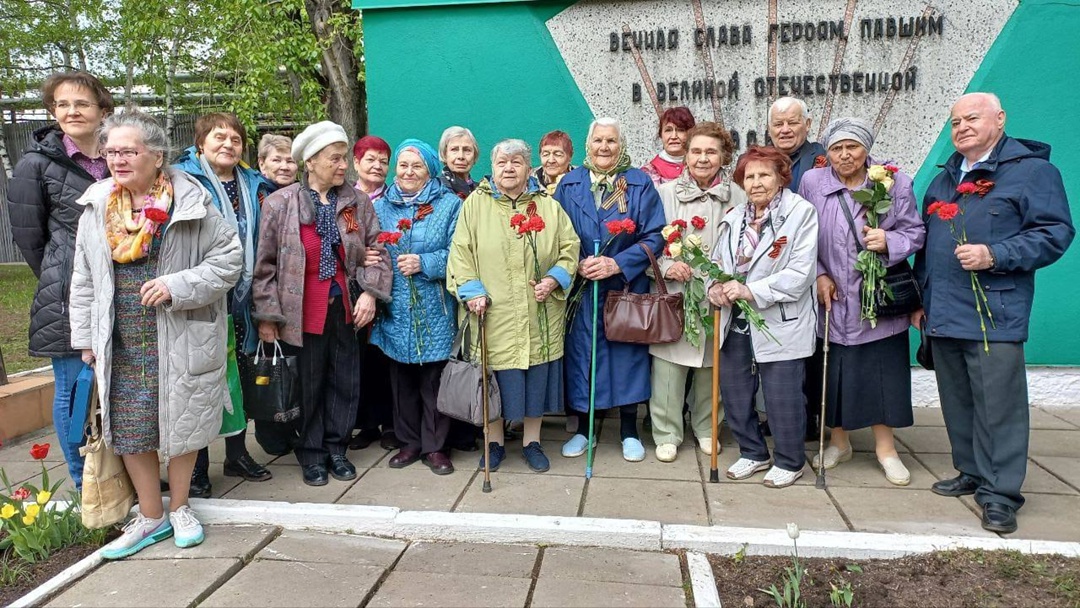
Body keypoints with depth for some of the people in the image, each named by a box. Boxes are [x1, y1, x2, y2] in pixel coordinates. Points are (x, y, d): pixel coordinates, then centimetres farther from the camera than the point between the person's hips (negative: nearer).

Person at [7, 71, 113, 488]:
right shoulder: (37, 163, -3)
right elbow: (28, 238, 0)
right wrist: (61, 282, 6)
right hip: (67, 301, -4)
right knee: (74, 388, 4)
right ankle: (86, 486, 17)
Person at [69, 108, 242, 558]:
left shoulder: (191, 203, -8)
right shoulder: (96, 207, 5)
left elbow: (229, 257, -8)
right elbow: (84, 279, 11)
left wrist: (177, 285, -19)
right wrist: (85, 336, 9)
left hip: (180, 339, -3)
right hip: (120, 343, 4)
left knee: (182, 423, 8)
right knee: (129, 428, 9)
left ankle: (180, 507, 29)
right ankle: (151, 517, 26)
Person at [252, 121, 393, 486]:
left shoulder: (357, 202, 3)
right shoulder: (280, 203, -4)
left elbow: (376, 250, 7)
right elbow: (265, 264, -3)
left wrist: (370, 292, -6)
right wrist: (267, 315, -6)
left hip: (346, 308, 3)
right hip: (303, 311, -3)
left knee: (345, 382, 10)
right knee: (308, 384, 7)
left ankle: (336, 449, 27)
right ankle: (312, 455, 23)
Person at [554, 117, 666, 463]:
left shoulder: (640, 184, -1)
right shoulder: (569, 184, 5)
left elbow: (654, 236, -6)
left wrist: (617, 264, -17)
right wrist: (578, 264, -13)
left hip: (627, 286, -1)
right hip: (581, 287, 1)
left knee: (627, 353, 5)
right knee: (582, 353, 6)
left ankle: (629, 431, 20)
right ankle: (583, 428, 22)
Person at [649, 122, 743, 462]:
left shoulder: (737, 197, 5)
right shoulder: (665, 193, 2)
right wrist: (666, 267, -14)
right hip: (672, 294, -1)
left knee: (711, 364, 11)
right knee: (669, 366, -1)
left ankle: (706, 428, 32)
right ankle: (667, 434, 15)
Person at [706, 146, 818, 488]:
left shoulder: (801, 213, -8)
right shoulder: (735, 218, 11)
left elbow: (800, 273, -16)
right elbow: (717, 260, 13)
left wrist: (751, 291, -21)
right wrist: (715, 286, -9)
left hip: (780, 325, -6)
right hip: (736, 323, 6)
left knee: (782, 397, 2)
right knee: (733, 390, 12)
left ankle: (789, 462, 24)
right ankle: (753, 453, 32)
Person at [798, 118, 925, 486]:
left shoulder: (895, 182, -2)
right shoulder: (812, 182, -1)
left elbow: (915, 232, 1)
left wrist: (888, 241, -20)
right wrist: (818, 276, -6)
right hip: (831, 297, 1)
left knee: (882, 371, 4)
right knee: (833, 370, 8)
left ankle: (885, 446, 22)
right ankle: (839, 442, 27)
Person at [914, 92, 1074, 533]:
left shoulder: (1032, 170, -2)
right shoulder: (944, 180, 19)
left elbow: (1056, 232, -9)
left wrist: (995, 255, -20)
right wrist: (919, 298, 21)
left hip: (994, 315, -7)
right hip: (942, 315, 7)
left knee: (998, 406, -4)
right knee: (957, 404, 13)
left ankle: (1000, 492, 6)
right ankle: (971, 472, 27)